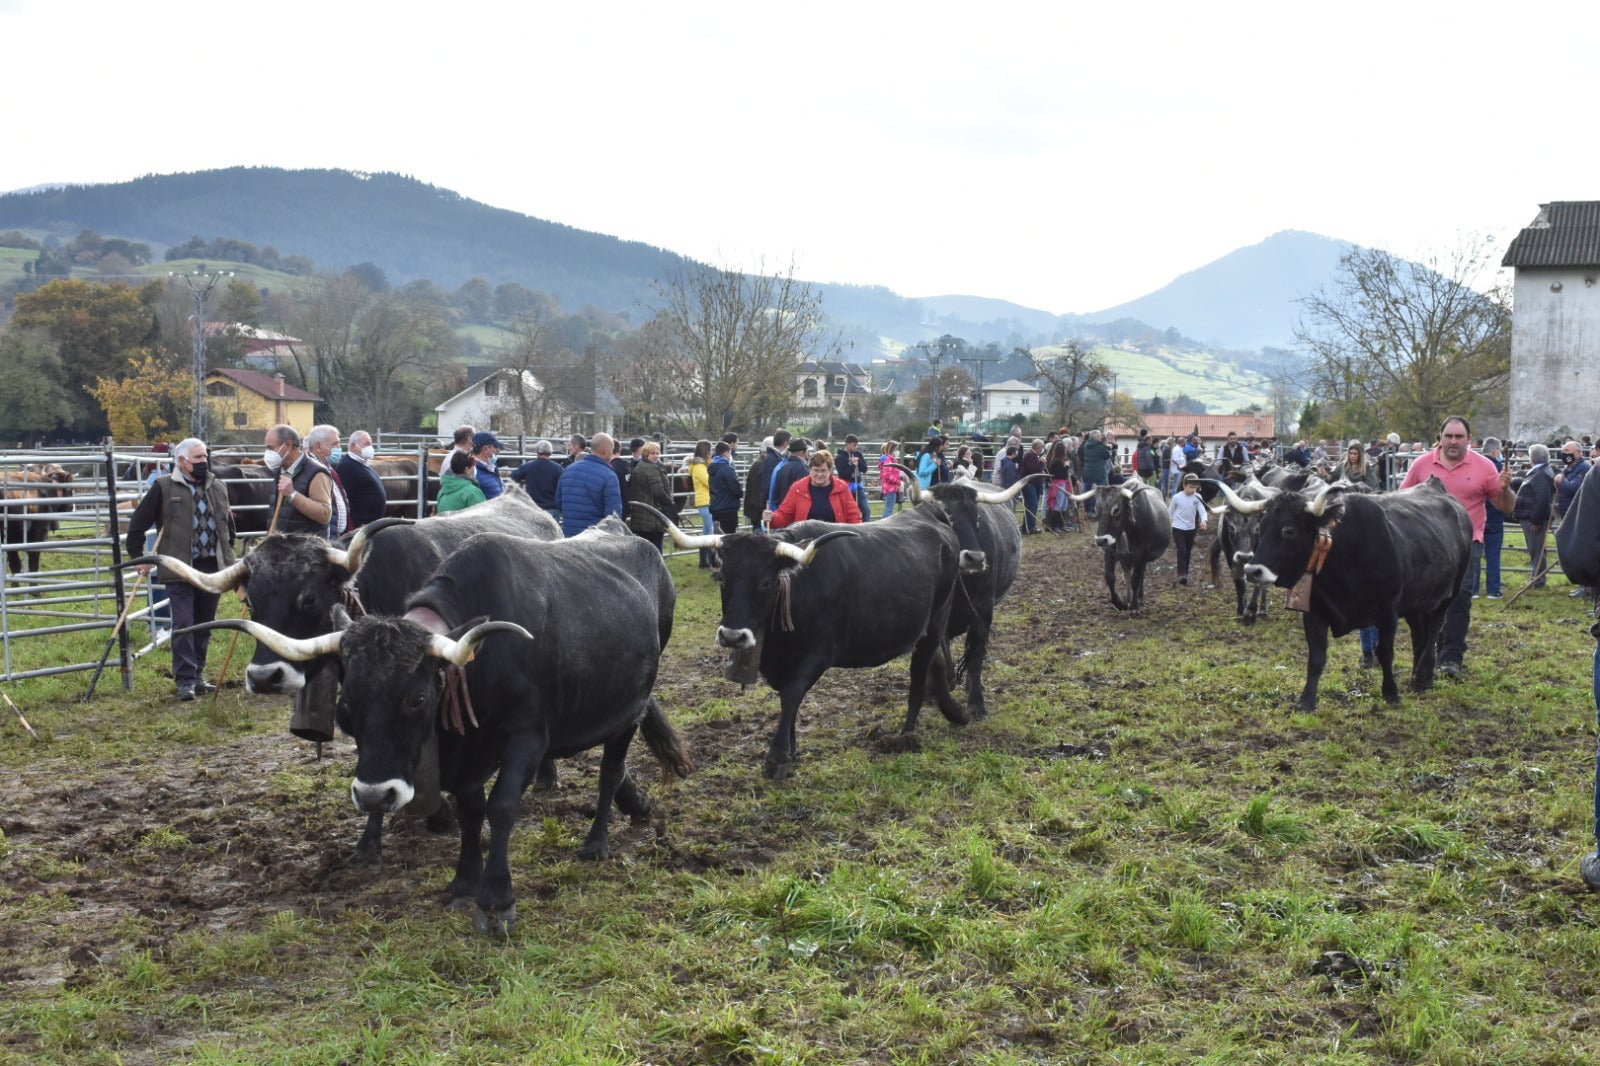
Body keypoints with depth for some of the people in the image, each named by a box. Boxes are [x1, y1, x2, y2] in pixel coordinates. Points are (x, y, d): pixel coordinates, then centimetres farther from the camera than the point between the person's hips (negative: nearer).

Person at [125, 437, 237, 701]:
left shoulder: (218, 488, 12)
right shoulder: (164, 488, -3)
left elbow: (229, 526, 25)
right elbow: (137, 523, 2)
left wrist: (228, 556, 20)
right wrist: (138, 557, 2)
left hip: (212, 569, 5)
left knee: (204, 626, 11)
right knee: (183, 626, -7)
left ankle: (197, 676, 21)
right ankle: (185, 681, -4)